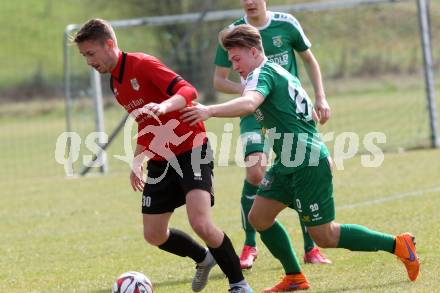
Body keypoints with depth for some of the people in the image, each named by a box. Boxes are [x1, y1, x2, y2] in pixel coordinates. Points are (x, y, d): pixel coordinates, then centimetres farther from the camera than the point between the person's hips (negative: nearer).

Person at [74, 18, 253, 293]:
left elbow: (188, 90, -28)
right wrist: (137, 160, 18)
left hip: (191, 150, -9)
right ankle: (203, 258, 35)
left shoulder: (142, 64, -15)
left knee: (201, 223, -23)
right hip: (160, 162, 9)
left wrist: (163, 107, -45)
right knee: (154, 235, 9)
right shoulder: (115, 83, 12)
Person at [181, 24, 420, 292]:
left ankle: (398, 245, 6)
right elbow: (312, 116, 26)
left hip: (307, 165, -10)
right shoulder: (282, 73, 19)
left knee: (324, 236, -2)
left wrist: (209, 111, -44)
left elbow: (248, 104, -36)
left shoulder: (262, 74, -12)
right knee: (259, 217, 5)